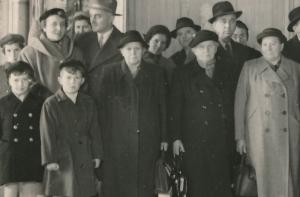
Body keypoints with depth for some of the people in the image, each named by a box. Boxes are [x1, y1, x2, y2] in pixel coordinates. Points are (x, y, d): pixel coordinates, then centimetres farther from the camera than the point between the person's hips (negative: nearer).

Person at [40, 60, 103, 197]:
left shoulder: (88, 103, 10)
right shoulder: (50, 104, -3)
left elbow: (95, 131, 13)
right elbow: (47, 134, -6)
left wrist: (97, 155, 9)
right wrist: (50, 160, -10)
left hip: (85, 161, 4)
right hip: (61, 161, -4)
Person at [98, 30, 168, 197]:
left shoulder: (156, 73, 7)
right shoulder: (109, 73, 3)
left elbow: (163, 106, 9)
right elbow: (101, 107, 3)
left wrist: (164, 138, 6)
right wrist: (101, 138, -1)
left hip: (149, 142, 1)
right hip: (117, 142, -1)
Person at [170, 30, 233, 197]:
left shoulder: (226, 72, 10)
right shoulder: (183, 74, 5)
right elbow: (175, 107, 3)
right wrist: (176, 138, -3)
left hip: (222, 141, 1)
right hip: (194, 143, -1)